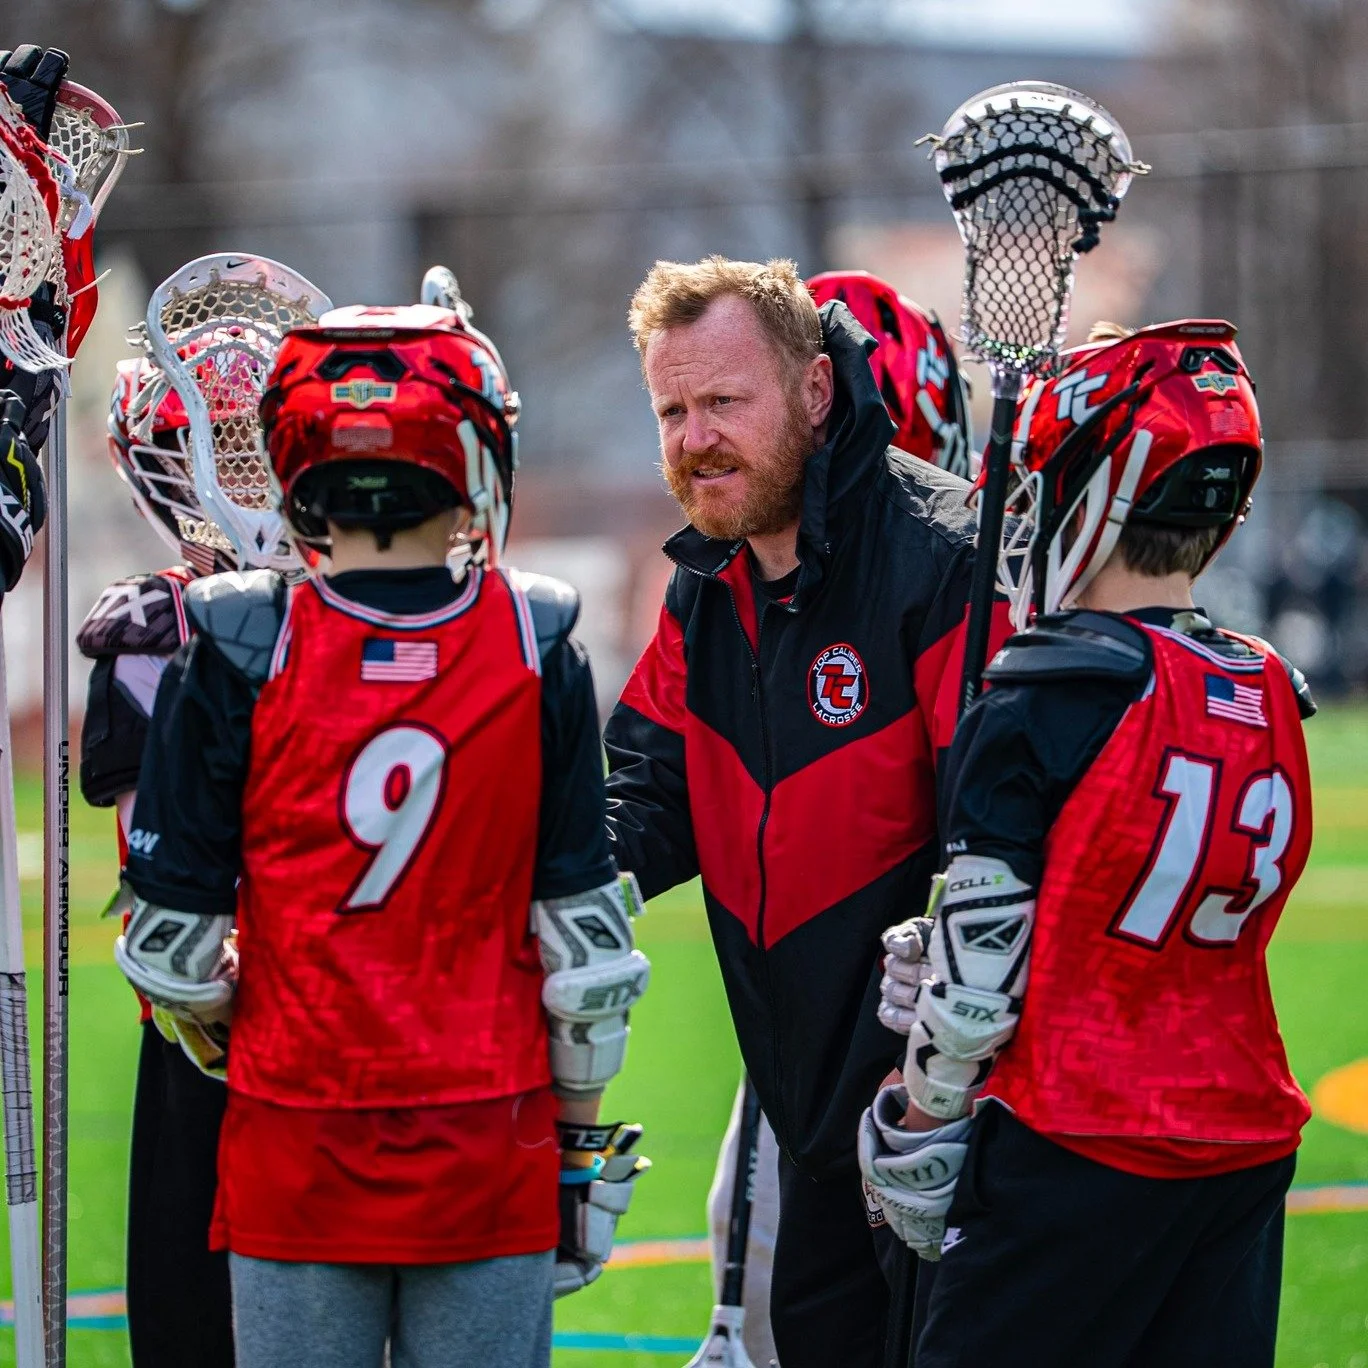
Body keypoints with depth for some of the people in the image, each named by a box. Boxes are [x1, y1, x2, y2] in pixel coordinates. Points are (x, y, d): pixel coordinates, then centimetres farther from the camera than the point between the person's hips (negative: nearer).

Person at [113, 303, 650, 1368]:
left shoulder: (238, 653, -7)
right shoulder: (536, 651, -4)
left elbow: (173, 939, -2)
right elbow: (585, 931, 0)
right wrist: (584, 1141, 12)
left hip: (295, 1148, 0)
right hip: (490, 1147, 1)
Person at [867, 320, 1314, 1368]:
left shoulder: (1053, 693, -14)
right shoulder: (1275, 701, 6)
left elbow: (980, 966, -10)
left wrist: (922, 1119, 4)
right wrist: (948, 975, 11)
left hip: (1078, 1154, -7)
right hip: (1248, 1148, 7)